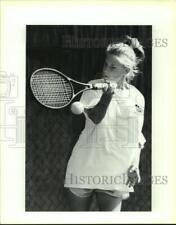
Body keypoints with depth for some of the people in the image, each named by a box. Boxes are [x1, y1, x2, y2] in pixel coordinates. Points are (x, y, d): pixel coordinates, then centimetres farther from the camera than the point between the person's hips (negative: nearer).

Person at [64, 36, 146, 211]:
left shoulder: (137, 97, 3)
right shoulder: (94, 87, -4)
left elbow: (137, 137, 11)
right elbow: (95, 118, -22)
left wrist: (135, 165, 1)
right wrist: (108, 94, -36)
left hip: (115, 172, 1)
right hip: (84, 168, -1)